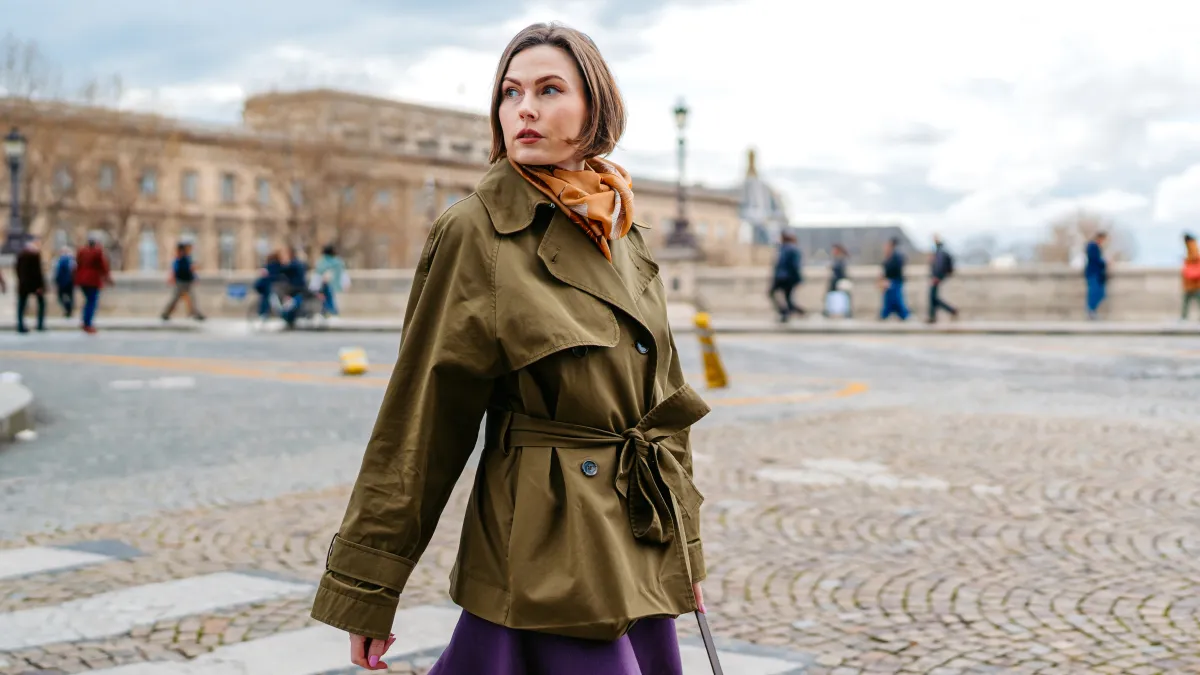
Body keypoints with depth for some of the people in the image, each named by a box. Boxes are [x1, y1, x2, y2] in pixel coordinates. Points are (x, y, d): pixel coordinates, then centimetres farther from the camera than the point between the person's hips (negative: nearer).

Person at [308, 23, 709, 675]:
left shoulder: (624, 234, 9)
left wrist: (685, 550, 17)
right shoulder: (475, 232, -9)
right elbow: (421, 415, -8)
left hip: (641, 545, 7)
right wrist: (363, 588, -7)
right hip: (545, 546, -6)